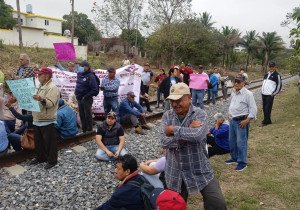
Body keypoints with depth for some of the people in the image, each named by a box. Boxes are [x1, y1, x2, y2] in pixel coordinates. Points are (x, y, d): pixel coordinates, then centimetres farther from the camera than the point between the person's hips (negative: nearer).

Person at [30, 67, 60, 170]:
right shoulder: (41, 87, 15)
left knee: (49, 142, 2)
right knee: (38, 141, 18)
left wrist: (42, 100, -43)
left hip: (47, 121, -9)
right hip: (37, 120, 9)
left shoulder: (52, 88, -15)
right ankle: (40, 157, 34)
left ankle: (52, 160, 14)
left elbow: (50, 103, -26)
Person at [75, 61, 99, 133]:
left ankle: (89, 131, 10)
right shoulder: (80, 74, 8)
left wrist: (86, 96, -17)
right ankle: (84, 130, 28)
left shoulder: (90, 76, -15)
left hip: (86, 99, -8)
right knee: (82, 115, 15)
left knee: (88, 115, -1)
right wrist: (77, 94, 11)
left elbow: (95, 90, -19)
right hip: (80, 99, 8)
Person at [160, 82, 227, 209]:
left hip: (200, 170, -3)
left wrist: (173, 130, -21)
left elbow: (197, 135, -31)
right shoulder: (167, 116, -3)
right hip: (175, 172, 3)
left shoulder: (200, 114, -11)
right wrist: (187, 133, -23)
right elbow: (164, 141, -15)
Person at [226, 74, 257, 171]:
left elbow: (253, 109, -15)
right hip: (232, 120, 8)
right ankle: (234, 158, 35)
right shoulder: (233, 92, 7)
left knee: (241, 142, -2)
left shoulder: (247, 94, -15)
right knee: (232, 141, 17)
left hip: (241, 121, -8)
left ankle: (242, 162, 12)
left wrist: (246, 120, -17)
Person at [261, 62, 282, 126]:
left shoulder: (277, 75, -4)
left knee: (268, 108, -8)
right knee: (264, 108, 9)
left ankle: (265, 121, -1)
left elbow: (279, 85, -5)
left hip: (270, 95, -7)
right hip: (263, 94, 7)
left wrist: (274, 93, -9)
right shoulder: (266, 74, 15)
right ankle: (268, 120, 20)